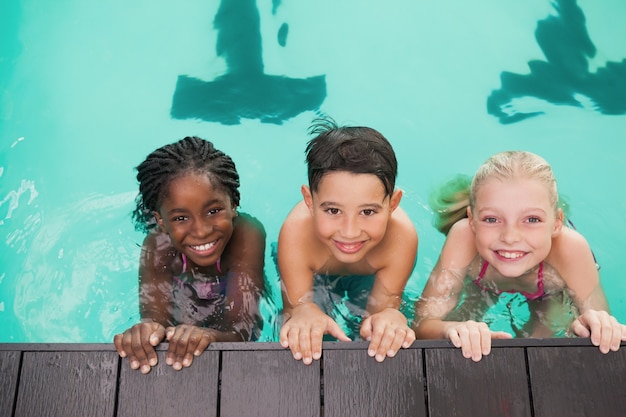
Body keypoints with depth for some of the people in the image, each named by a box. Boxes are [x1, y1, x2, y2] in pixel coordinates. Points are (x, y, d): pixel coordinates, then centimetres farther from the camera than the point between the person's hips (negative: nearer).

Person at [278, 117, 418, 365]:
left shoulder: (402, 236, -42)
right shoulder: (296, 233, -44)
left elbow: (380, 310, -34)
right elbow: (295, 305, -36)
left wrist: (389, 317, -58)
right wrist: (301, 313, -61)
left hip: (371, 277, 1)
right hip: (315, 275, 0)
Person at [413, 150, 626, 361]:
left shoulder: (570, 248, -42)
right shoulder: (464, 236, -42)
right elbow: (423, 324, -43)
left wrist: (600, 327, -57)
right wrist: (453, 330, -64)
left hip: (549, 297, -1)